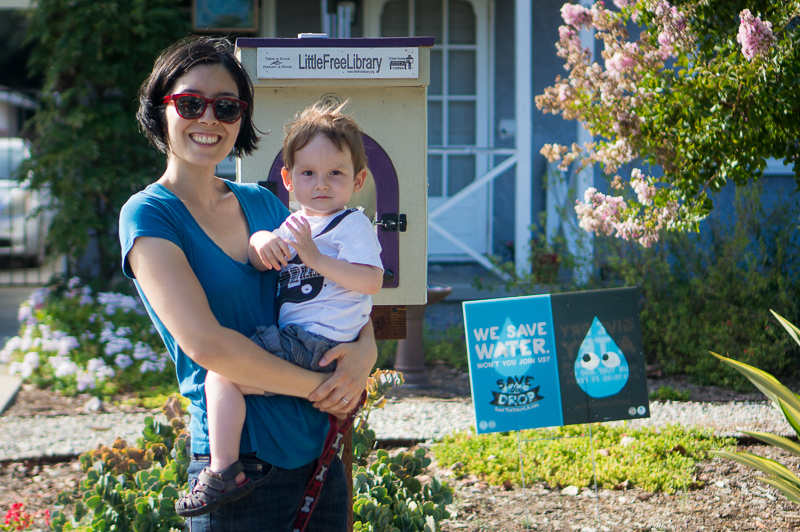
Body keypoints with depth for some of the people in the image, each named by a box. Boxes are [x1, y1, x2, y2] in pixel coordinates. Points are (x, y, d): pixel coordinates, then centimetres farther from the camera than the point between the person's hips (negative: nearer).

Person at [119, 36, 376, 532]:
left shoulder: (263, 203, 10)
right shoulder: (149, 215, -7)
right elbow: (204, 342, -19)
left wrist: (366, 349, -6)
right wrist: (316, 386, -14)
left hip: (320, 453, 6)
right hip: (240, 468, -6)